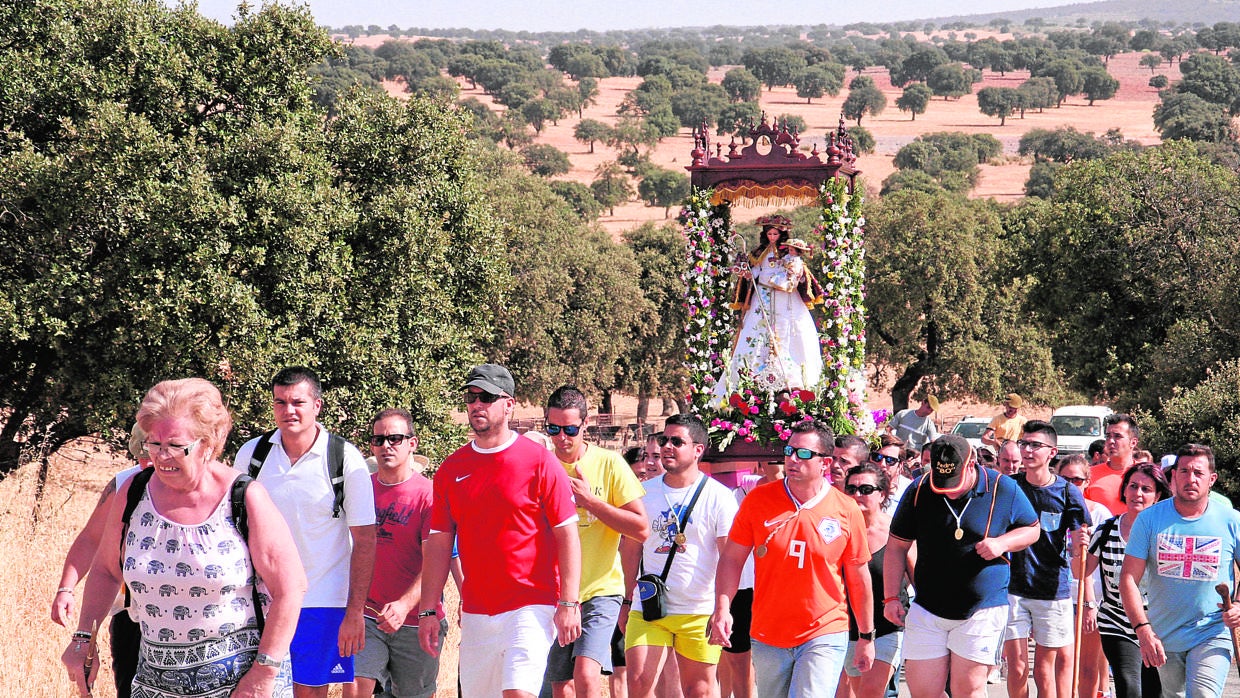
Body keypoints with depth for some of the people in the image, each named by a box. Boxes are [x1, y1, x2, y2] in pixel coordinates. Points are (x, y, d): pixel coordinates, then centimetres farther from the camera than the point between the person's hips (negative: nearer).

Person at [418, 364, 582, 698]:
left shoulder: (539, 461, -4)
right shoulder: (451, 468, 9)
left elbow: (568, 535, -5)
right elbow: (439, 544, 10)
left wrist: (568, 603, -11)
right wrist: (428, 611, 4)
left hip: (531, 607, -5)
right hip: (475, 614, 5)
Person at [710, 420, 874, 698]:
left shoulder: (847, 511, -3)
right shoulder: (758, 500, -1)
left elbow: (859, 579, 5)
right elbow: (732, 558, 4)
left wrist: (866, 637, 10)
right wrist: (722, 608, -10)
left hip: (824, 637, -2)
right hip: (767, 638, 2)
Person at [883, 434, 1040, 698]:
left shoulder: (1003, 489, -6)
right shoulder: (918, 491, -2)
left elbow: (1032, 529, 8)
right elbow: (896, 547, 6)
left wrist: (1002, 543, -12)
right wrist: (891, 597, 0)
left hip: (982, 610, -2)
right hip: (927, 609, 2)